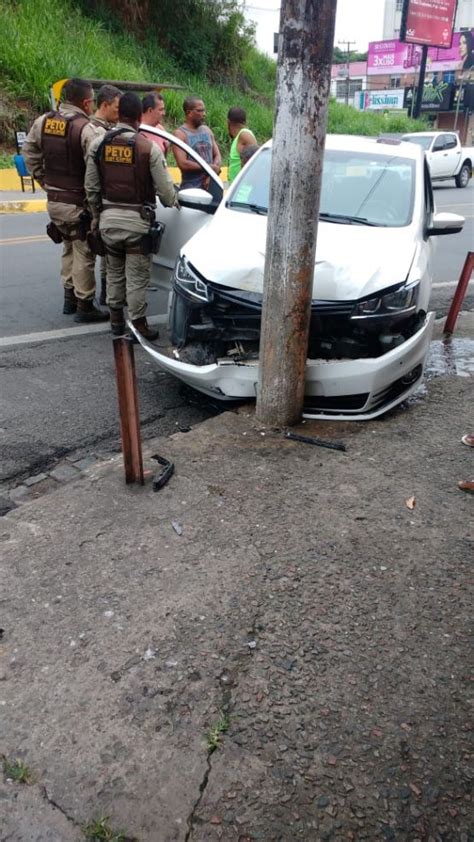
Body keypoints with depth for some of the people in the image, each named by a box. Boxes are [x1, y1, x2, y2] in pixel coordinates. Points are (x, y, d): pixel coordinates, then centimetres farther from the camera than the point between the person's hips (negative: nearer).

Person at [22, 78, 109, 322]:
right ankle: (84, 306, 6)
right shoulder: (86, 128, -17)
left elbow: (29, 153, 13)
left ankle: (69, 297, 29)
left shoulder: (42, 122, 6)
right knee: (84, 253, 1)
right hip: (78, 203, -7)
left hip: (54, 199, 7)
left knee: (69, 248, 21)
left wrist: (45, 181, 17)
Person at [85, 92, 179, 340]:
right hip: (137, 220, -4)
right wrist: (173, 203, 14)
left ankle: (116, 319, 26)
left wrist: (96, 215, 20)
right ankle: (138, 324, 7)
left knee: (114, 271, 18)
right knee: (137, 276, 3)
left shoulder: (98, 144, 2)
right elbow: (164, 188, -8)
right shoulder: (149, 148, -10)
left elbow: (91, 187, 6)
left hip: (108, 218, 4)